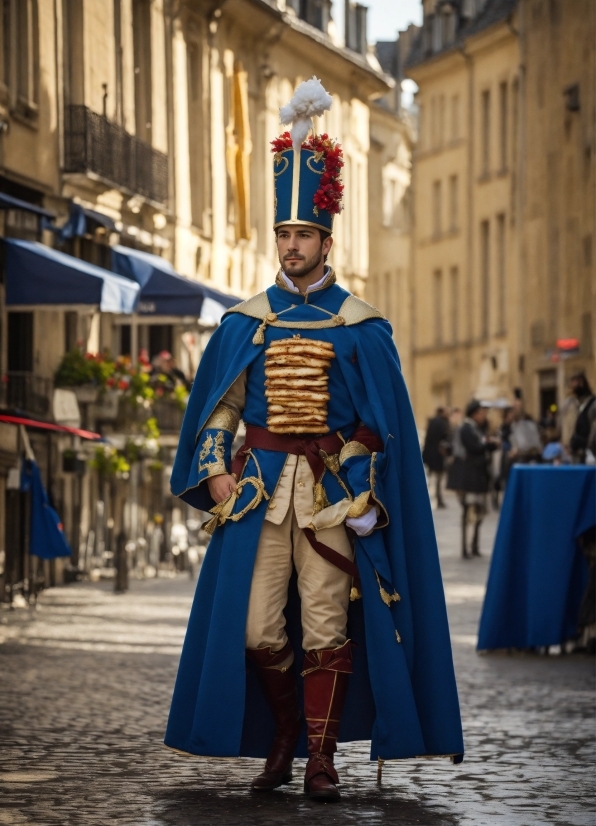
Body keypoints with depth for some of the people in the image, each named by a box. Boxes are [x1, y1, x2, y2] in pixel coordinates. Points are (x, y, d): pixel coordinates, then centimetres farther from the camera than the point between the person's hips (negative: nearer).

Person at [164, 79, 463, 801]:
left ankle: (321, 756, 0)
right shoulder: (245, 322, 9)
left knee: (326, 625, -4)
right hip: (259, 485, 2)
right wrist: (215, 471, -2)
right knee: (258, 627, -2)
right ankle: (282, 738, 17)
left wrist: (365, 491, -5)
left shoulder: (360, 326, 4)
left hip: (332, 489, -2)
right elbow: (218, 404, 10)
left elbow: (383, 419, 3)